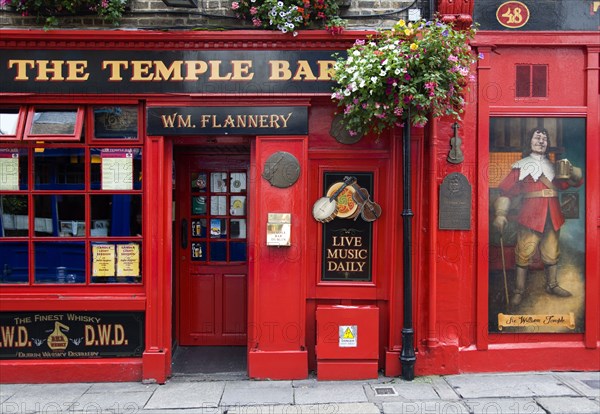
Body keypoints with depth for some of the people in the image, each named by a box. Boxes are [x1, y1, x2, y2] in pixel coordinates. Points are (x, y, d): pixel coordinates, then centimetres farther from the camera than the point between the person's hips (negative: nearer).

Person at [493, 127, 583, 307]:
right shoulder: (521, 167, 3)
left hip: (552, 217, 5)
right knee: (524, 255, -5)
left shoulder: (554, 167, 17)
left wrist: (571, 171, -8)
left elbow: (575, 182, 14)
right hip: (530, 217, -4)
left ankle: (552, 285, 28)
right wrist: (500, 214, -14)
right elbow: (506, 192, -3)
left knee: (552, 254, 13)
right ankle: (519, 290, 4)